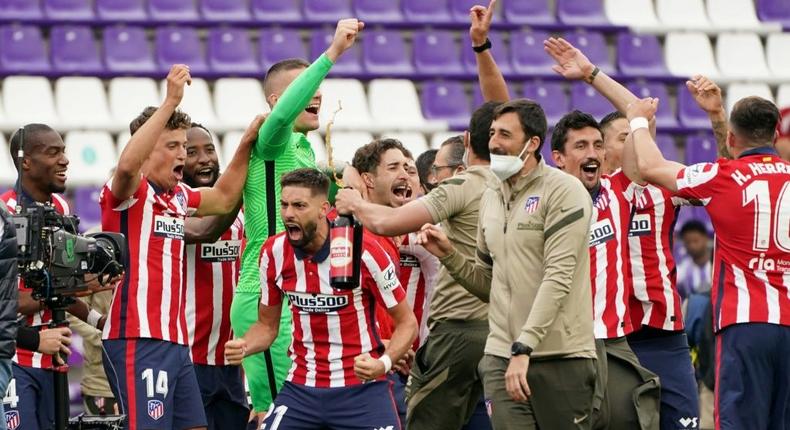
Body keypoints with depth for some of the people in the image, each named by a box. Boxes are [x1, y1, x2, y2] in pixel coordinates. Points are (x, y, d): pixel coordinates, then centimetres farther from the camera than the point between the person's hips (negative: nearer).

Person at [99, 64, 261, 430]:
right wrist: (170, 102, -31)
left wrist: (246, 144, 21)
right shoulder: (131, 192, -7)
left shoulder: (178, 196, 17)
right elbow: (127, 163, -29)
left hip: (175, 341, 9)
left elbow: (224, 198, 31)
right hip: (137, 342, -9)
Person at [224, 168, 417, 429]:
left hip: (362, 387, -3)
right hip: (301, 389, 3)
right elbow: (267, 325, 12)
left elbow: (407, 322, -5)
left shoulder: (364, 250, -14)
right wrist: (244, 347, -10)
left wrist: (383, 363, -23)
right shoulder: (273, 253, -2)